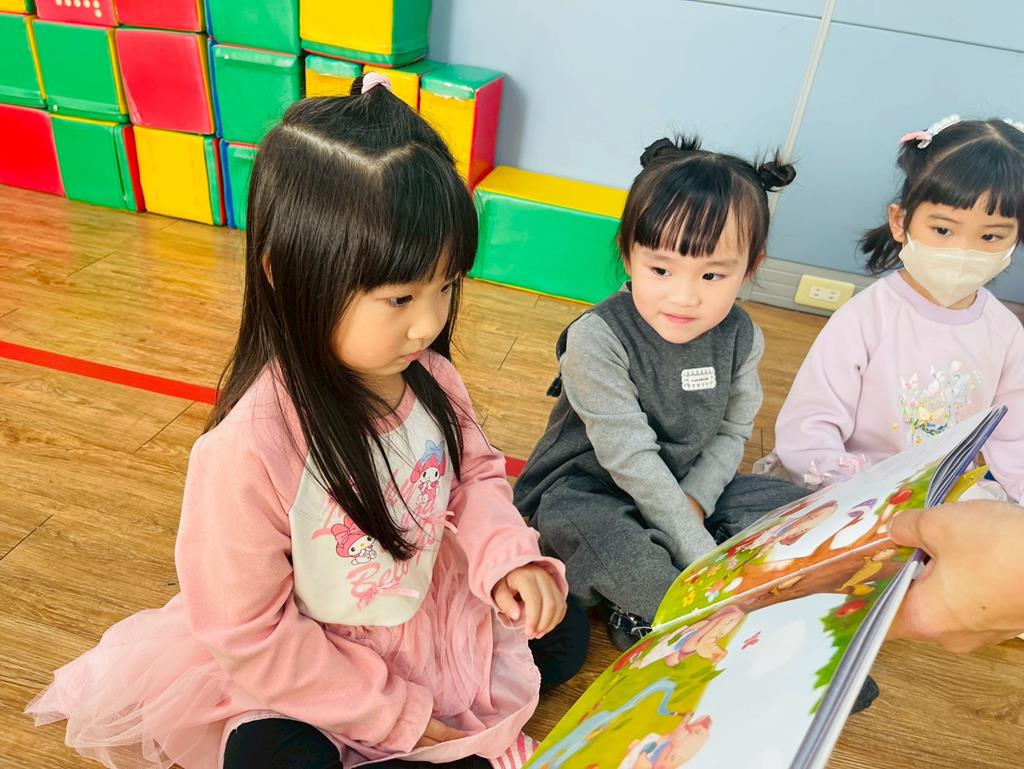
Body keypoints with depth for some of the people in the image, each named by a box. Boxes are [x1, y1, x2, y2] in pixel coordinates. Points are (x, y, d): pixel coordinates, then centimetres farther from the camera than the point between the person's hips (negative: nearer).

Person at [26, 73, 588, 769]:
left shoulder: (429, 375, -17)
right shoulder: (246, 451, -34)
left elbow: (475, 471, 1)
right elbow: (250, 636, -23)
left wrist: (506, 555, -19)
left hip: (427, 613, 5)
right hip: (292, 669, -4)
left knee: (564, 635, 6)